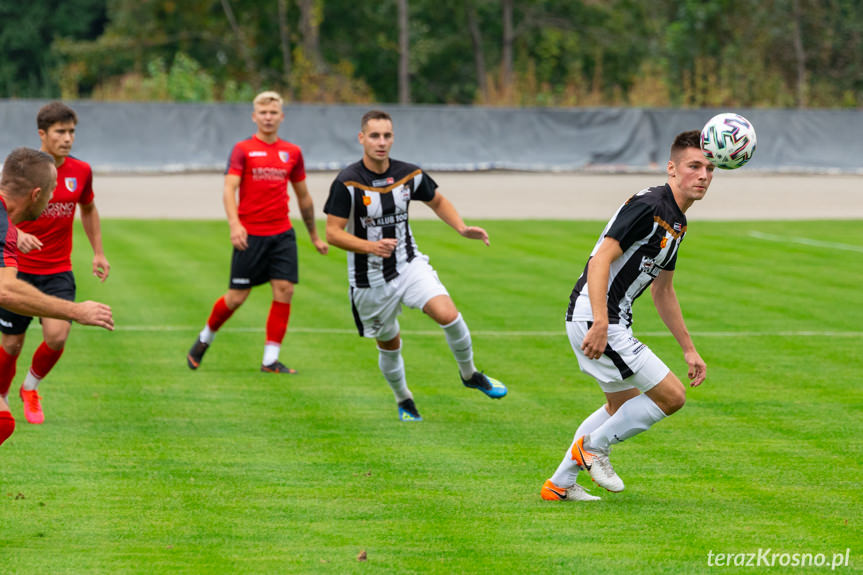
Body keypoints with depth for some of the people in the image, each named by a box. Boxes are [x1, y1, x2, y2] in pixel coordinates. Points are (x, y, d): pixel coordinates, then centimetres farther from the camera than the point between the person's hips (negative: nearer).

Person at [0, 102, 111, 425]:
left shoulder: (80, 172, 1)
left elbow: (88, 210, 20)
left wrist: (98, 252, 16)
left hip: (58, 272, 2)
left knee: (57, 335, -18)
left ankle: (31, 388, 10)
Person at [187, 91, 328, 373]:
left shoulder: (292, 153, 11)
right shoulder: (243, 150, -1)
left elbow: (303, 196, 20)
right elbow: (229, 189, -11)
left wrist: (314, 236, 25)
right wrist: (234, 224, -27)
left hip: (282, 234, 3)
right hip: (250, 235, -3)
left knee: (284, 291, -8)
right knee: (237, 297, 1)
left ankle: (270, 360, 0)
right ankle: (205, 338, 27)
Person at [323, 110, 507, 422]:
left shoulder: (409, 174, -5)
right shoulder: (347, 182, -18)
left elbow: (437, 201, 15)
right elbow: (333, 233, -18)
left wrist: (462, 228, -2)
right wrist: (371, 247, -33)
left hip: (410, 265, 2)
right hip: (370, 278, -2)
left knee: (448, 314, -20)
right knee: (390, 345, 10)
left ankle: (470, 374, 5)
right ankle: (403, 399, 39)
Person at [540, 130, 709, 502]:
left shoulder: (677, 223, 15)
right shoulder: (648, 205, -17)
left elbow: (663, 292, 24)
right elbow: (601, 259, -25)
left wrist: (689, 349, 24)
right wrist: (600, 324, -33)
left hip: (611, 321, 11)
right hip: (594, 318, -11)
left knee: (625, 405, 25)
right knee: (671, 395, -7)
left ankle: (560, 484, 29)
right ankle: (593, 447, 8)